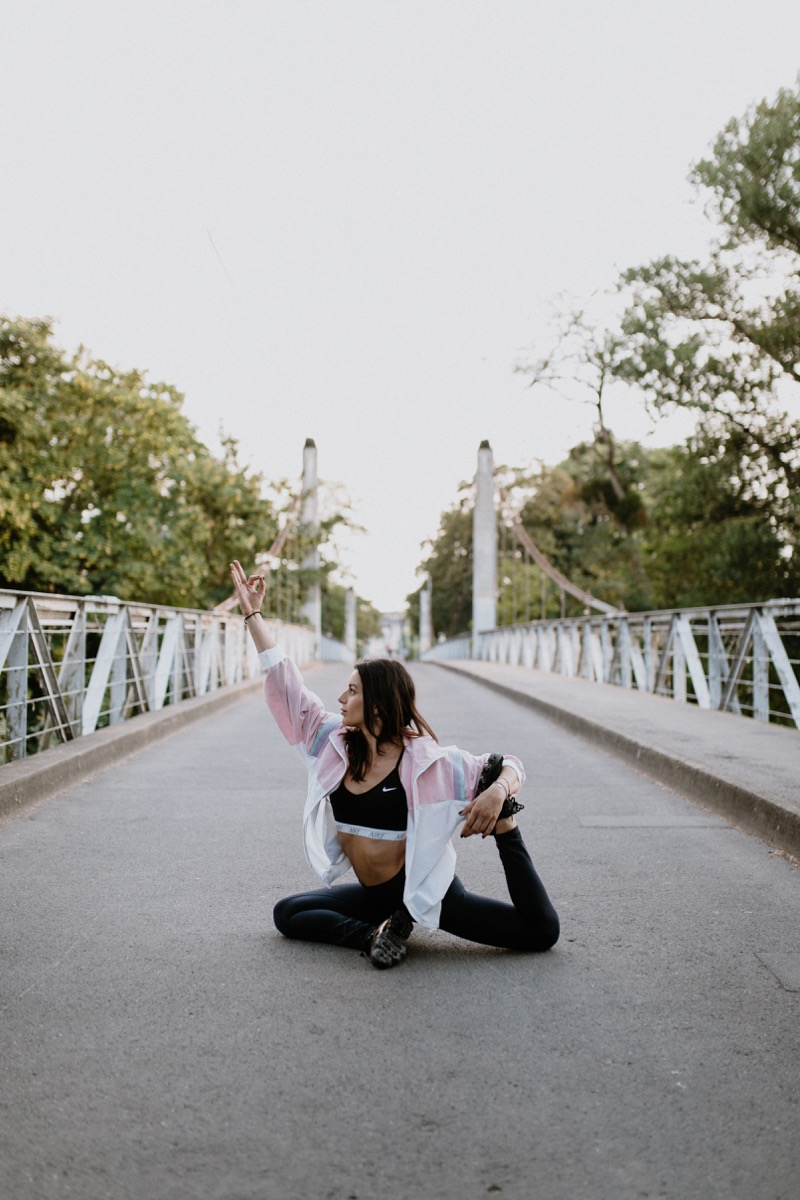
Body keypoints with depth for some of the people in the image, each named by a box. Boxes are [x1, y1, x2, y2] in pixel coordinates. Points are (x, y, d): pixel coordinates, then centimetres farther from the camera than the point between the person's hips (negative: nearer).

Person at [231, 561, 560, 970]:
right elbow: (285, 685, -2)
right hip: (374, 894, 6)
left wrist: (498, 793, -35)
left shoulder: (426, 761, -16)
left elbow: (508, 765, -10)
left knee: (541, 932, -17)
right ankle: (376, 934, -9)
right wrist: (253, 614, -4)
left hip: (427, 890, -6)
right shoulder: (336, 743, -2)